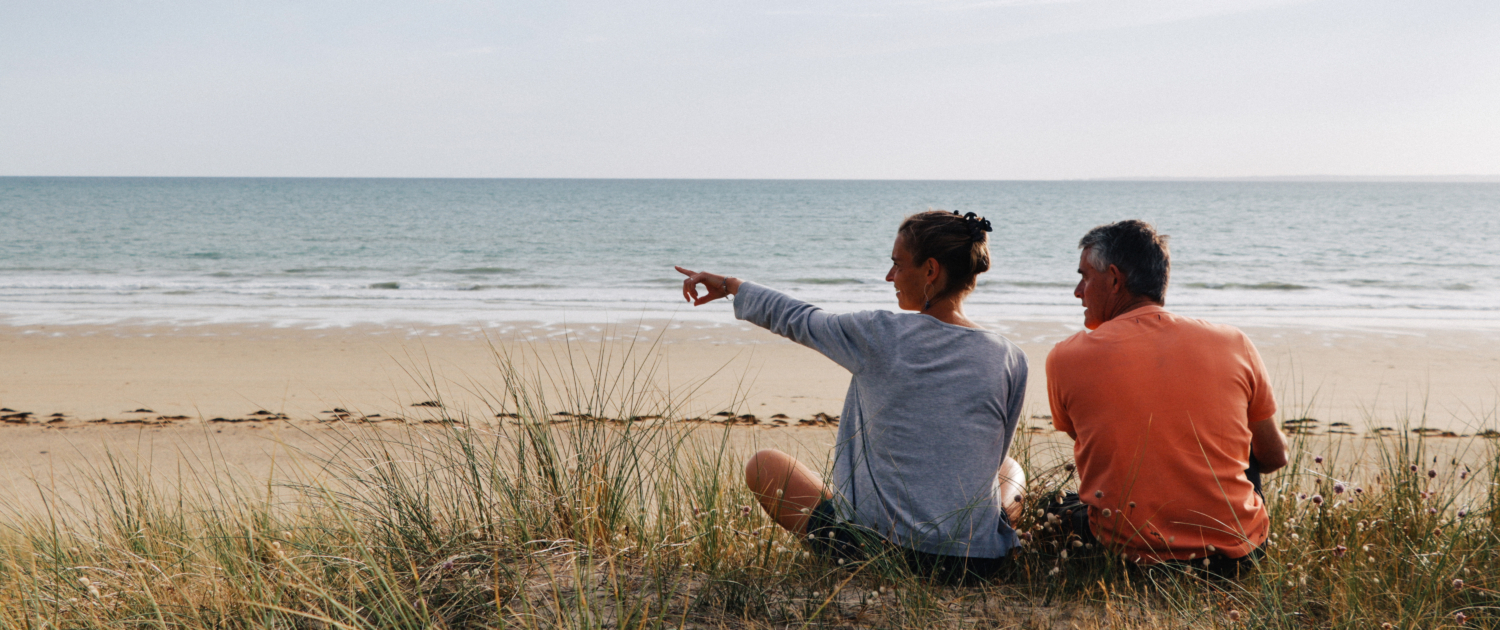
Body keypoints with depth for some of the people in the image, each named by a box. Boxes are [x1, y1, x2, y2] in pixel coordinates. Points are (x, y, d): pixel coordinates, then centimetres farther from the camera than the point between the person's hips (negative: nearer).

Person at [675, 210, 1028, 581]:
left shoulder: (879, 335, -9)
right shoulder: (1010, 361, -2)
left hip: (876, 546, -4)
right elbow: (990, 459, 10)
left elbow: (795, 319, 10)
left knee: (763, 465, 17)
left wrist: (731, 286, 29)